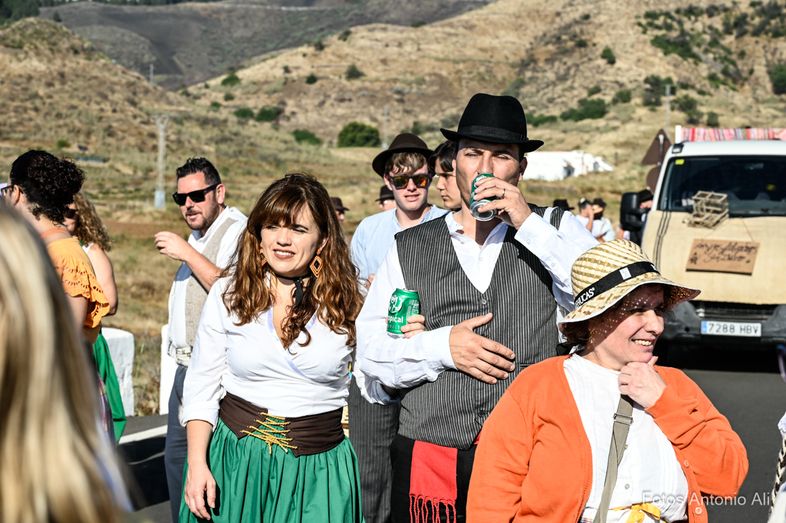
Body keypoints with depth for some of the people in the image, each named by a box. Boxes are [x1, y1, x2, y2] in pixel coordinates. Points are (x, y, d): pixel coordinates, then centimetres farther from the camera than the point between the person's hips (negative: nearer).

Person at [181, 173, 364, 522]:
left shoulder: (348, 301, -4)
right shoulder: (228, 293, -1)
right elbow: (202, 386, 1)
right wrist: (197, 464, -4)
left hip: (317, 467, -1)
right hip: (235, 459, 1)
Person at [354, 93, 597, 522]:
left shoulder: (555, 230, 7)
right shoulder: (409, 249, 10)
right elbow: (370, 352, 5)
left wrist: (529, 224, -11)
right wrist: (442, 347, -10)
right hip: (430, 461, 2)